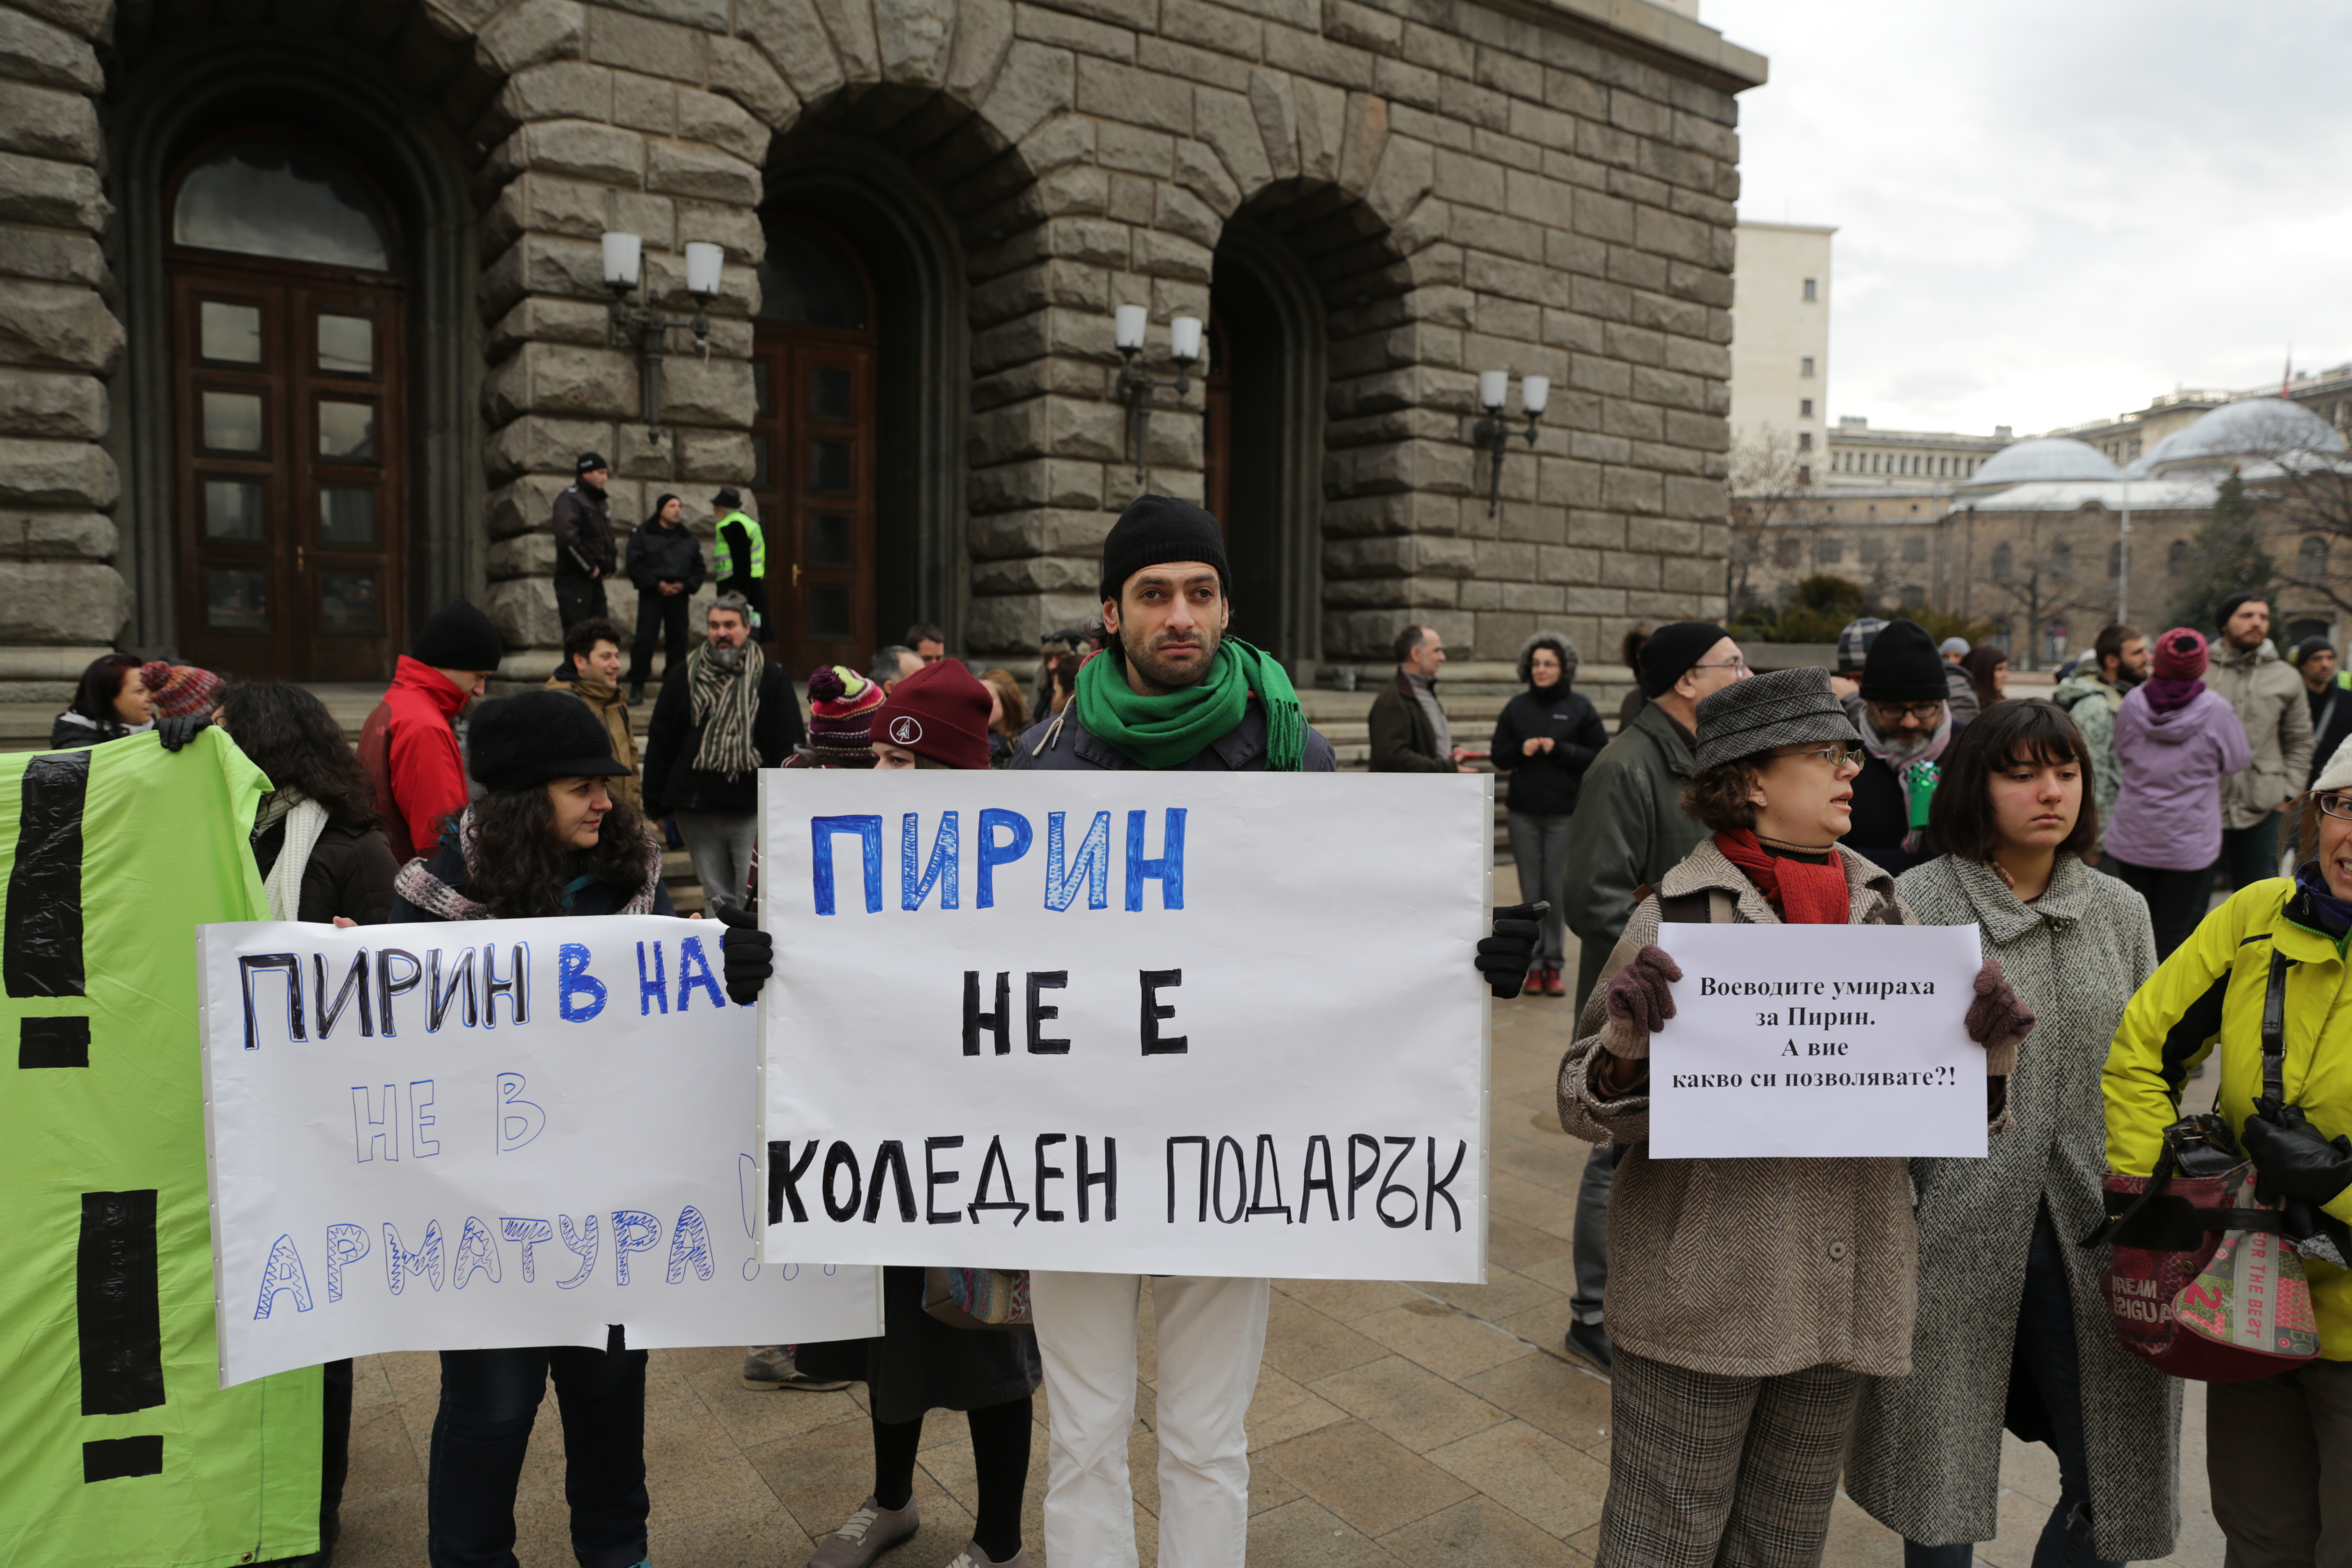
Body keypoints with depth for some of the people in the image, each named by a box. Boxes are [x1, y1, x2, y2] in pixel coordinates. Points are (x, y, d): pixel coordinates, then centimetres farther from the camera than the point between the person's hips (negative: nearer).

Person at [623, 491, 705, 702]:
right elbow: (635, 566, -5)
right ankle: (637, 686, -2)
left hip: (679, 597, 4)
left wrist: (685, 585, -4)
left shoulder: (689, 538, 14)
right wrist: (657, 585, -14)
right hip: (651, 596, -4)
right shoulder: (643, 534, 2)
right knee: (645, 639, -8)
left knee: (678, 640, 4)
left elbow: (698, 568, 14)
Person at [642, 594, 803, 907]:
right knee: (716, 897, 11)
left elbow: (789, 748, 2)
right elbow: (659, 742, 11)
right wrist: (657, 804, 7)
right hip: (696, 811, 3)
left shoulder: (772, 679, 3)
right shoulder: (683, 677, 10)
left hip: (754, 810, -3)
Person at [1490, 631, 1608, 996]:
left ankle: (1554, 964, 11)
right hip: (1524, 814, 2)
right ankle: (1535, 963, 12)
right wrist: (1521, 750, -10)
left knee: (1558, 890, 1)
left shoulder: (1580, 707, 1)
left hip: (1565, 814, -2)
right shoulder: (1517, 707, 8)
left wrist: (1560, 750, -14)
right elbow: (1499, 756, 10)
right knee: (1531, 891, 5)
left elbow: (1601, 756, -2)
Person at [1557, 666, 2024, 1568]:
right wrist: (1626, 1040, -28)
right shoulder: (1678, 918, -10)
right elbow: (1589, 1109, -8)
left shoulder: (1882, 912, 5)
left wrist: (1991, 1048, -8)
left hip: (1841, 1297, 5)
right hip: (1702, 1294, -5)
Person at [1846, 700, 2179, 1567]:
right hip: (1956, 1235, -4)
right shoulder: (1912, 905, -7)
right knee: (1944, 1473, 10)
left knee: (2115, 1477, 9)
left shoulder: (2121, 911, 8)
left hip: (2090, 1236, 4)